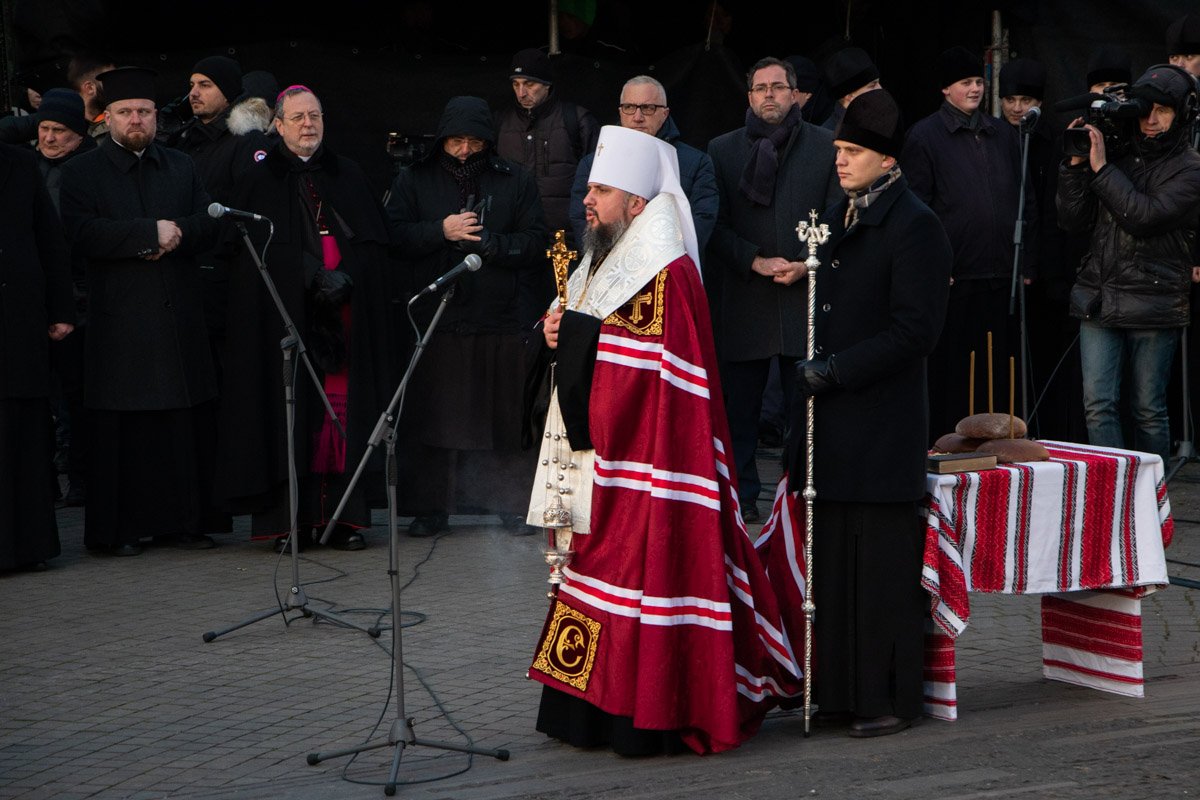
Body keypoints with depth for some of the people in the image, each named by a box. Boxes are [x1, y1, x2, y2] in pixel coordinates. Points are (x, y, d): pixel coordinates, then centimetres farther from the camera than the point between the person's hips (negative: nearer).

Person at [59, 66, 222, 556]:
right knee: (121, 428, -4)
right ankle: (119, 529, 2)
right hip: (120, 324, -3)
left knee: (186, 423, 2)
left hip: (180, 318, 4)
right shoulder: (83, 173, 5)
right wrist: (152, 232, -13)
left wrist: (174, 234, -12)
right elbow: (83, 232, -10)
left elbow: (208, 223, 8)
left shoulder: (181, 167, 18)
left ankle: (184, 521, 9)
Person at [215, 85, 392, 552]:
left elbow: (375, 245, 11)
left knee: (344, 409, -4)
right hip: (285, 316, -2)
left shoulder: (348, 177, 15)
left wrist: (346, 277, -8)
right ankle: (289, 520, -5)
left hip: (346, 315, 2)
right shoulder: (260, 182, 7)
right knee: (291, 415, -7)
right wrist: (312, 276, -12)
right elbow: (253, 251, -2)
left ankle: (345, 517, -2)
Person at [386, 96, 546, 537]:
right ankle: (430, 506, 10)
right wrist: (440, 231, -13)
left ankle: (511, 503, 12)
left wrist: (493, 244, -12)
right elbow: (394, 234, 0)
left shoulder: (516, 181, 8)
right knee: (433, 415, 2)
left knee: (505, 415, 3)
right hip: (435, 316, 0)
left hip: (499, 320, 0)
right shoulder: (414, 180, 8)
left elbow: (535, 242, 3)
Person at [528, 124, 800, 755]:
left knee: (641, 572, -8)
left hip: (644, 465, -10)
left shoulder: (666, 274, -14)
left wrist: (576, 334, -16)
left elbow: (651, 364, -21)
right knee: (599, 564, 10)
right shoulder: (604, 262, 16)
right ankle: (597, 710, 15)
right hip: (600, 457, 10)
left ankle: (648, 716, -1)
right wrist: (560, 333, 3)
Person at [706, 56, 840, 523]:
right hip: (744, 300, 1)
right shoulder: (722, 150, 9)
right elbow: (717, 225, 3)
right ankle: (741, 496, 15)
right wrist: (756, 261, -10)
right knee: (740, 407, 5)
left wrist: (807, 266, -9)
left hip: (807, 295, -1)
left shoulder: (825, 146, 7)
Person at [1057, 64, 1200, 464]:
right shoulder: (1120, 156, 11)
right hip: (1099, 299, 4)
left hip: (1154, 304, -4)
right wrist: (1076, 165, -3)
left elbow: (1145, 216, -18)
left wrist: (1101, 168, -15)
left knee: (1148, 410, 5)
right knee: (1098, 405, -4)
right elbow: (1072, 218, 9)